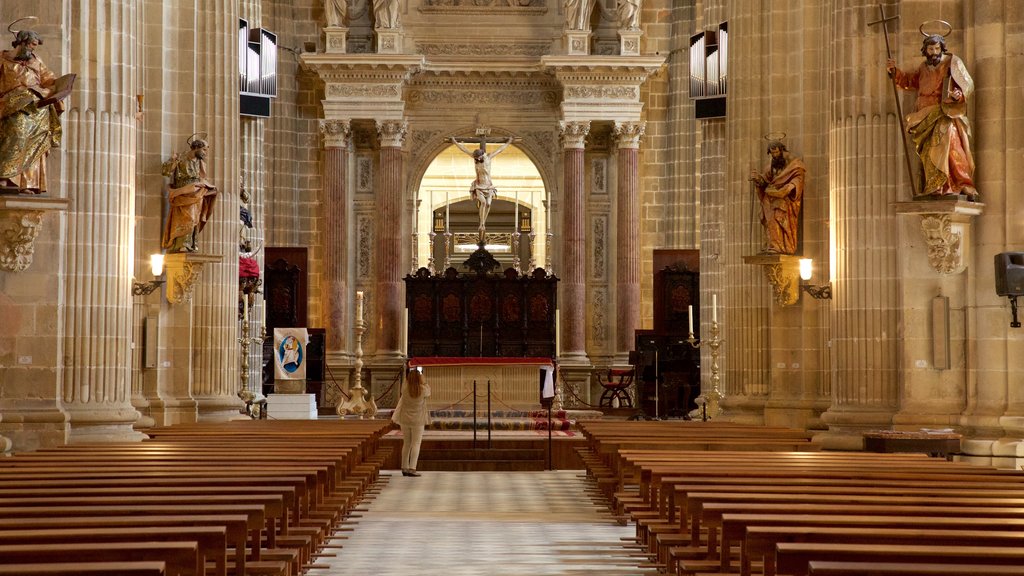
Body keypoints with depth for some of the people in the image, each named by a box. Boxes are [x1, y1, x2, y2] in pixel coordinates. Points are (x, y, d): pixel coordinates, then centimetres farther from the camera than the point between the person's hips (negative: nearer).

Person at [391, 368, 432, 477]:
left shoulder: (405, 389, -11)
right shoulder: (423, 390, -15)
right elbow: (428, 393, 8)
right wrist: (424, 382, 15)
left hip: (405, 420, 3)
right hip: (418, 421, -3)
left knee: (406, 444, 14)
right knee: (416, 444, 0)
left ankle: (404, 468, 18)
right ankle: (412, 468, -9)